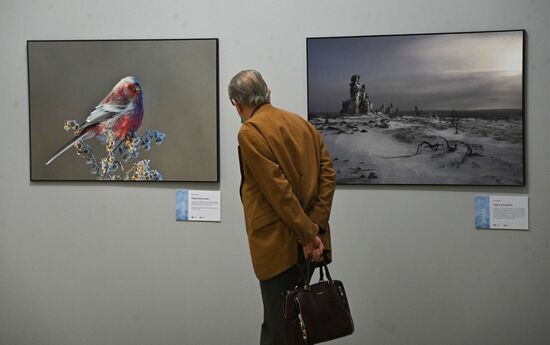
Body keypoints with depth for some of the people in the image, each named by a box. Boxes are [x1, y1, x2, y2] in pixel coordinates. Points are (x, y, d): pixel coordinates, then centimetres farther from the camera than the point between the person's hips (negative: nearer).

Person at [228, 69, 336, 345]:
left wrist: (308, 234, -14)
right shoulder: (302, 124, 10)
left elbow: (279, 191, -18)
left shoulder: (250, 132, -12)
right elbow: (328, 174, 4)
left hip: (278, 245, -7)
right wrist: (315, 227, -3)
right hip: (307, 242, 7)